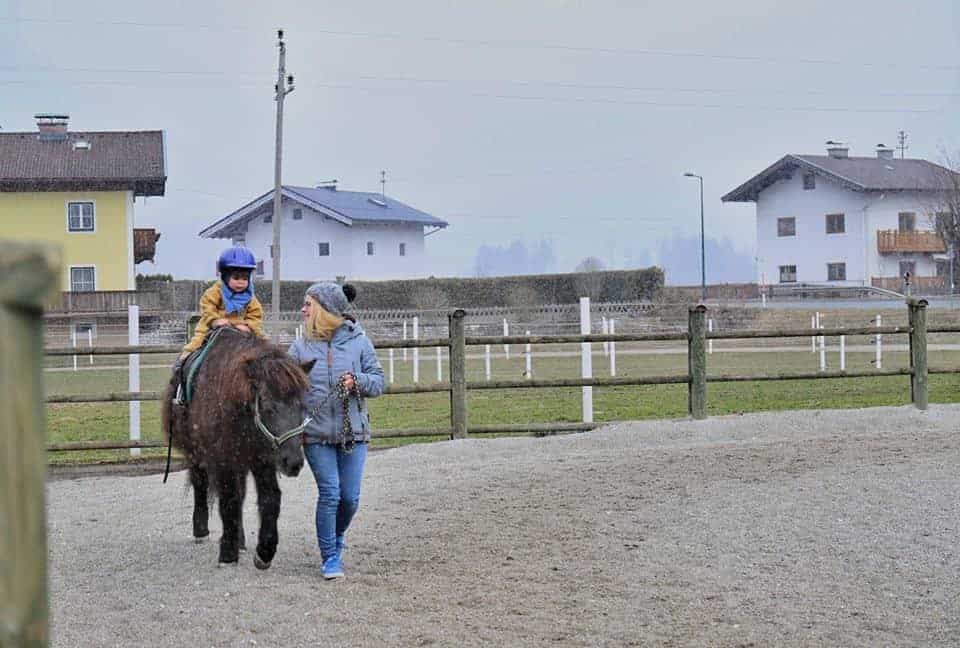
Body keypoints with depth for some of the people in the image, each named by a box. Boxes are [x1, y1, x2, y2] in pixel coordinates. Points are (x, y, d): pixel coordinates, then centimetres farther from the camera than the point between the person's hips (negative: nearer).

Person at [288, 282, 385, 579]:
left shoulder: (359, 342, 1)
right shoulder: (300, 348, 3)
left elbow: (378, 381, 4)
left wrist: (357, 382, -16)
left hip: (353, 432, 0)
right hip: (316, 434, 0)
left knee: (350, 496, 3)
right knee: (329, 493, -6)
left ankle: (337, 535, 34)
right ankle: (330, 558, 5)